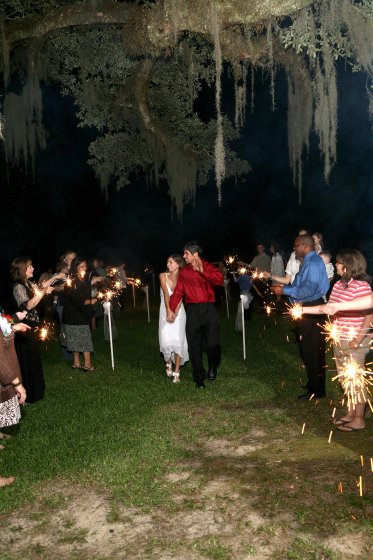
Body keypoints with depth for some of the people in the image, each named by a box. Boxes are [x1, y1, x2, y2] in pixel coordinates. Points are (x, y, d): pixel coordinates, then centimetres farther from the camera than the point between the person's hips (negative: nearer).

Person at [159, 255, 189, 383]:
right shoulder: (163, 276, -3)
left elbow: (180, 297, -11)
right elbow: (166, 293, -13)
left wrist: (175, 312, -23)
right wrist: (168, 310, -24)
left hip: (178, 311, 0)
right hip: (165, 312, 1)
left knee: (178, 341, -7)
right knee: (166, 341, -6)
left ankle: (177, 372, 1)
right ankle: (169, 363, 24)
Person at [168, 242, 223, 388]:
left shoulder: (209, 267, 4)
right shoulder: (184, 271, 11)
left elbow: (220, 279, -14)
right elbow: (178, 291, 7)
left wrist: (202, 271, -19)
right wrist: (171, 309, -1)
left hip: (208, 309, -2)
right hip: (192, 311, 2)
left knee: (212, 343, -7)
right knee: (194, 346, 3)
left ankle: (213, 367, 25)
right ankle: (199, 379, 17)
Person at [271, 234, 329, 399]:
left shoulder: (314, 263, -19)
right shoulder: (308, 262, 12)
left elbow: (309, 289, -28)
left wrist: (285, 291, -23)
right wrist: (284, 288, 6)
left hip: (311, 310, -10)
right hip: (306, 309, 10)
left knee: (312, 351, 0)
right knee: (307, 349, 20)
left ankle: (317, 390, 12)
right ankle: (313, 383, 35)